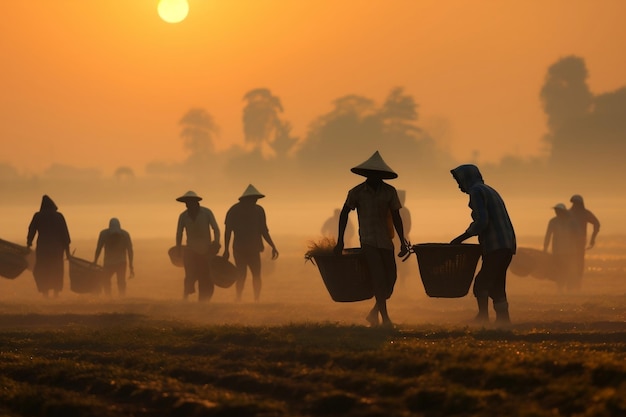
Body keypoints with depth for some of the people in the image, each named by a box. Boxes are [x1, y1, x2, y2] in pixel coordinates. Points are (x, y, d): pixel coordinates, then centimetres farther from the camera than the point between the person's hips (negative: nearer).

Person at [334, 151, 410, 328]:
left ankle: (374, 313, 20)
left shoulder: (389, 191, 3)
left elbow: (396, 217, 7)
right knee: (378, 277, -15)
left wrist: (403, 242, 2)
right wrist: (340, 241, 4)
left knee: (391, 278, 0)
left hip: (386, 241, 3)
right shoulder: (357, 192, -1)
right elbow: (344, 214, 7)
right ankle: (385, 317, -15)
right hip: (368, 241, -3)